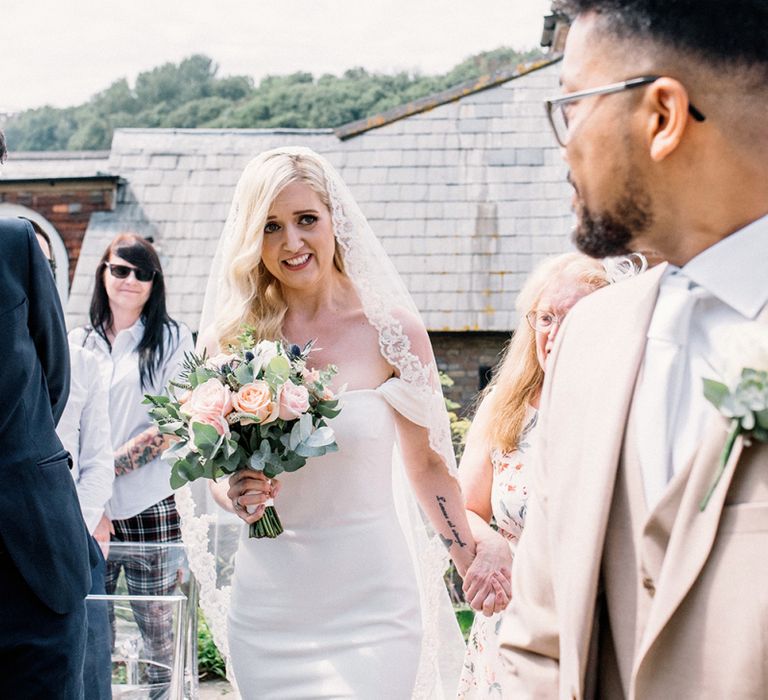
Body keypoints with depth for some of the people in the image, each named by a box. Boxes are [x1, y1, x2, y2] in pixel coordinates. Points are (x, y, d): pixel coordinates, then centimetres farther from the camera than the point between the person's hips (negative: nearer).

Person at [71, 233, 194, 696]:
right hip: (87, 511, 3)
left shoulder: (172, 338, 3)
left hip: (149, 508, -2)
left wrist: (111, 464, -13)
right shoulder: (79, 343, 12)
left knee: (156, 625, 4)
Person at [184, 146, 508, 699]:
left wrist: (472, 562, 1)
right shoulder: (235, 338, 1)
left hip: (372, 603, -2)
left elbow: (427, 462, 4)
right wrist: (235, 494, -11)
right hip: (269, 606, 3)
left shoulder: (392, 329, -5)